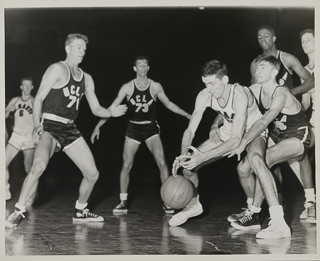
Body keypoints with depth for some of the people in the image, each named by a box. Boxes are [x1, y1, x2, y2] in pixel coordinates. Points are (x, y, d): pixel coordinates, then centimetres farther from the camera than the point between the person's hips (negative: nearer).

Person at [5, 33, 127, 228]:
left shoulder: (86, 78, 14)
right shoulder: (58, 69, -5)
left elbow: (96, 109, 15)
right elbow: (39, 98, -9)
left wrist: (111, 112, -6)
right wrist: (37, 125, -21)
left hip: (70, 129, 7)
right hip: (50, 126, -7)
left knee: (93, 174, 5)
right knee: (39, 166, -32)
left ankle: (81, 211, 27)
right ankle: (19, 211, -16)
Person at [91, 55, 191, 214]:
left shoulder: (155, 87, -2)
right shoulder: (127, 87, -5)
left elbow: (168, 104, 11)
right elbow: (112, 108, -4)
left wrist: (186, 114, 6)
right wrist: (98, 125, -10)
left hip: (151, 128, 0)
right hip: (133, 128, 0)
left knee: (161, 162, -12)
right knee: (126, 165, -3)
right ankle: (123, 202, 10)